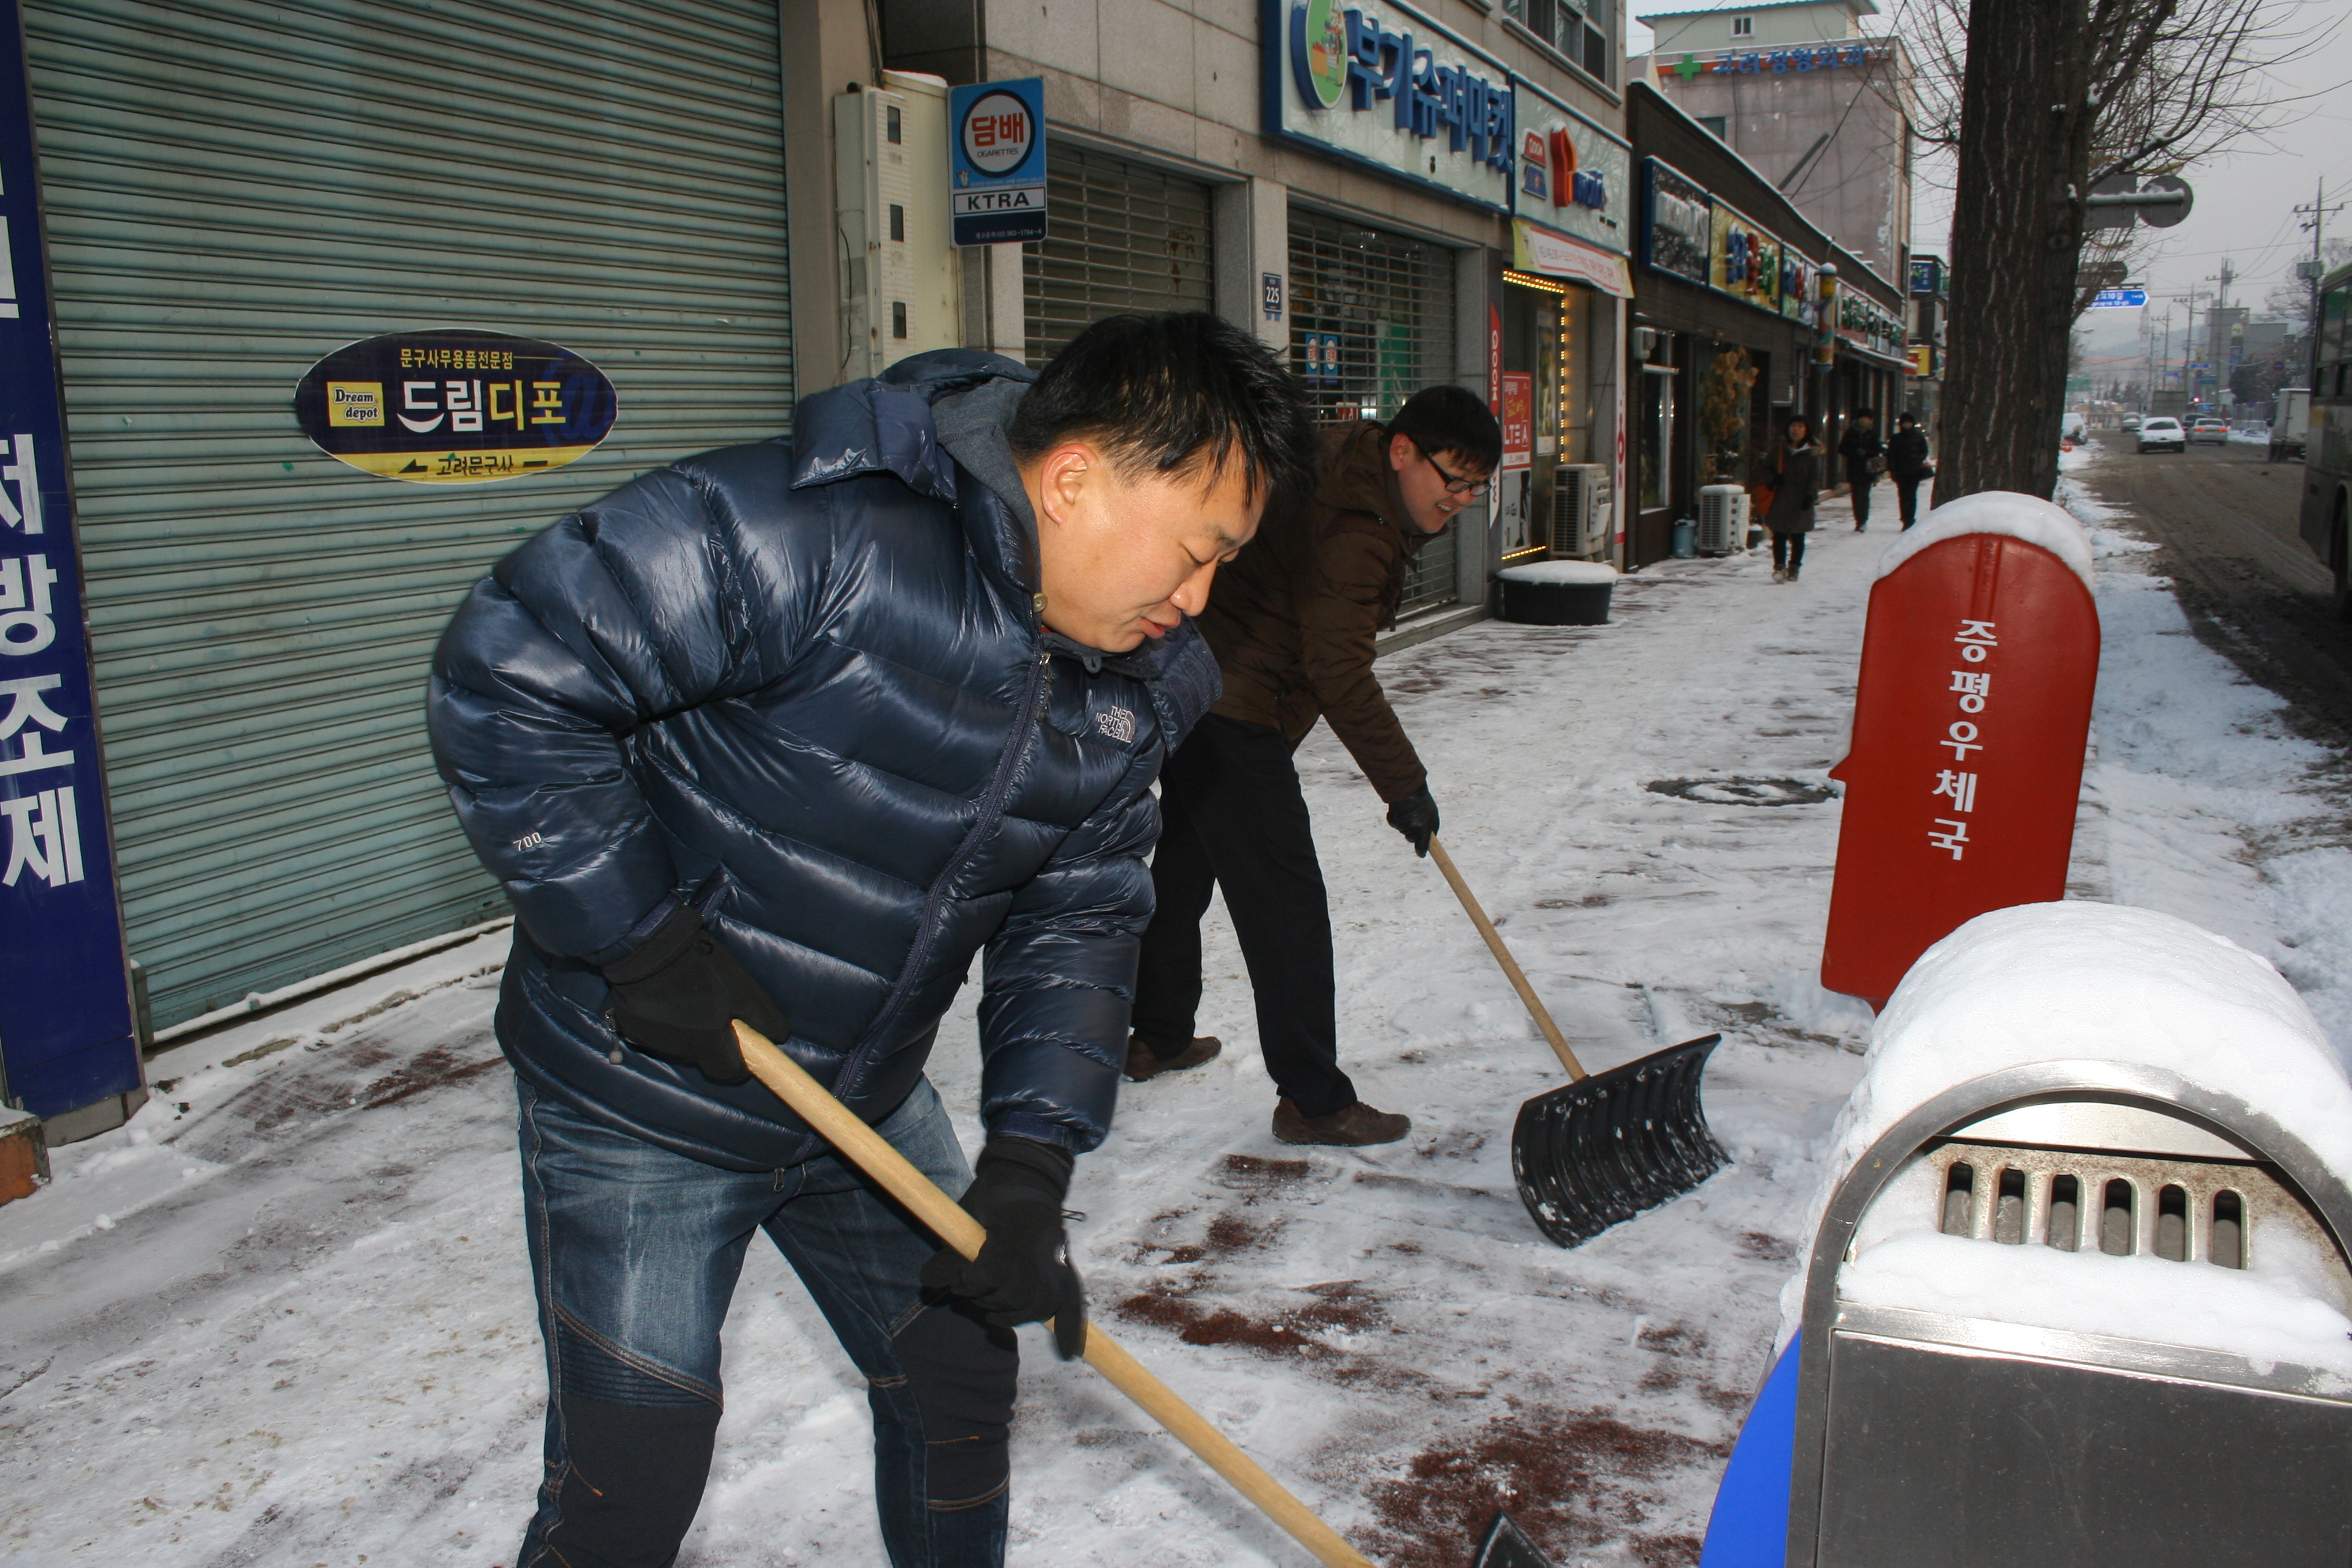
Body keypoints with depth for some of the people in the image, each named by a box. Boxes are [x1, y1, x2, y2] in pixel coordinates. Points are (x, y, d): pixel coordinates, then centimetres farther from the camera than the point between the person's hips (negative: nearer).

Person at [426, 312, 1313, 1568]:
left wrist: (1033, 1159, -9)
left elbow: (1076, 921, 0)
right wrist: (638, 939, -23)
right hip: (642, 1099, -6)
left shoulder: (1138, 689, -5)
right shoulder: (798, 533, -29)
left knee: (960, 1371, 18)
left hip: (868, 1098, 6)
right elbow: (508, 674, -25)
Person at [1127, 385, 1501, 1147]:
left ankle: (1158, 1037, 37)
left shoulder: (1358, 487, 10)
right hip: (1233, 713, -11)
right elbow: (1339, 672, -25)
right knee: (1284, 899, -8)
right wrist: (1405, 785, -19)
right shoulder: (1350, 529, -22)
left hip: (1197, 691, 11)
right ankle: (1312, 1098, -2)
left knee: (1186, 866, 21)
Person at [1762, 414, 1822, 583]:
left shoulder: (1812, 453, 4)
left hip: (1801, 503, -1)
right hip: (1780, 501, 1)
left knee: (1798, 537, 8)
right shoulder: (1778, 451, 9)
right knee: (1779, 536, -5)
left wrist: (1810, 495, -12)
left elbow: (1815, 478, 2)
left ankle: (1794, 568, 15)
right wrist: (1773, 480, -6)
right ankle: (1779, 567, -4)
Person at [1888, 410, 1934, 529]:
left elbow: (1924, 452, 10)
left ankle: (1910, 520, -7)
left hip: (1915, 471, -1)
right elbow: (1891, 455, 7)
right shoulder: (1895, 439, 9)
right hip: (1901, 472, 1)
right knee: (1903, 495, -1)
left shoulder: (1919, 437, 8)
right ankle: (1906, 521, 6)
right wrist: (1892, 469, -4)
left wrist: (1919, 461, -9)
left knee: (1911, 495, -8)